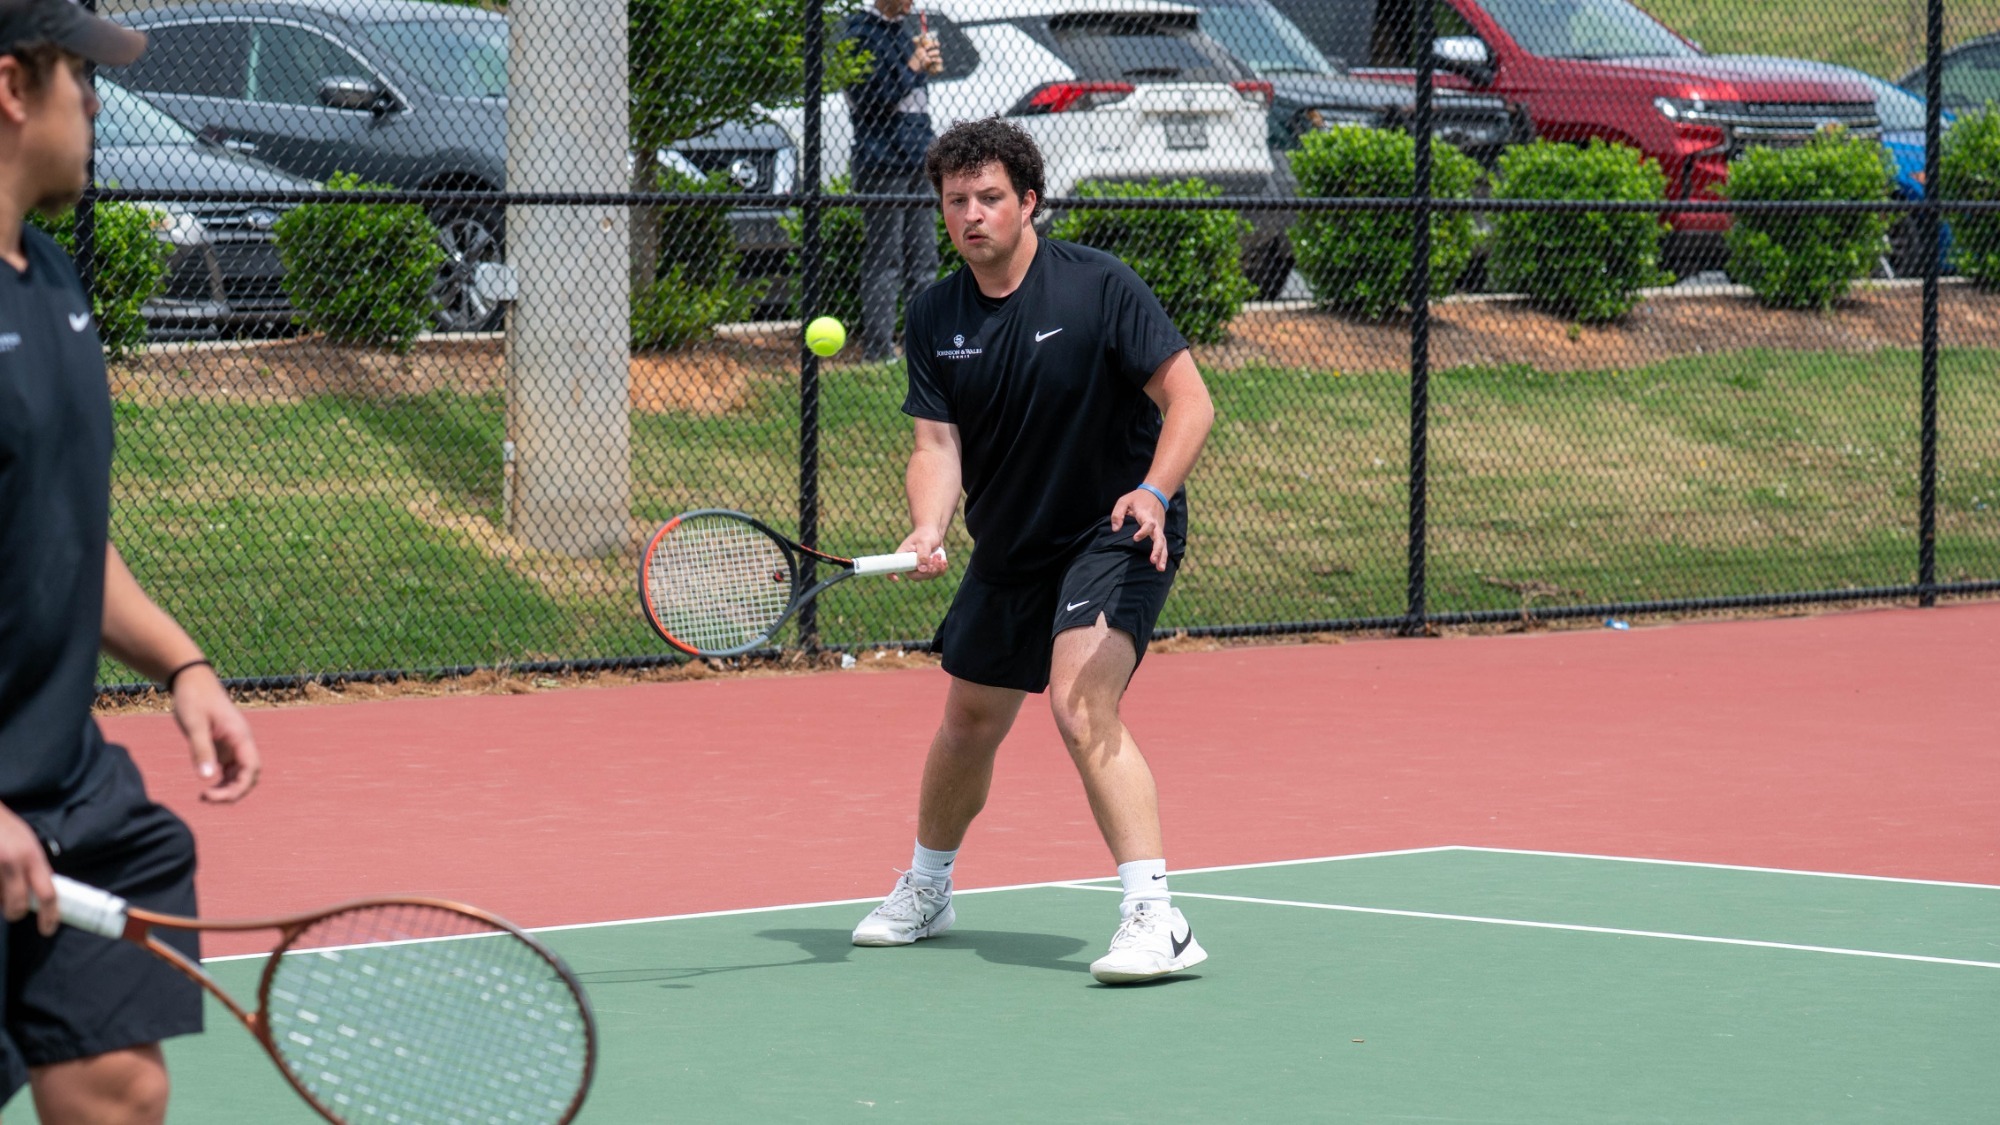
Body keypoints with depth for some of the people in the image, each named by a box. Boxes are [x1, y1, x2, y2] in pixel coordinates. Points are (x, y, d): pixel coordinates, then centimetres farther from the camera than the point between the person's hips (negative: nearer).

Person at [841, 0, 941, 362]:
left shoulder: (902, 31, 17)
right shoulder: (862, 31, -9)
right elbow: (879, 97, -17)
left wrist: (928, 66, 7)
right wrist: (914, 66, -11)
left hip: (915, 160, 9)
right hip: (882, 163, -9)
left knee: (923, 257, 10)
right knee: (884, 259, -8)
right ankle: (878, 347, -7)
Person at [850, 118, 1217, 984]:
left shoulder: (1099, 287, -17)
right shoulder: (934, 317, -2)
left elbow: (1190, 401, -18)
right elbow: (937, 443, -7)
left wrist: (1153, 493, -36)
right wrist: (928, 530, -27)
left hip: (1117, 534, -6)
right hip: (1008, 547, 6)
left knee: (1082, 711, -26)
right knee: (969, 722, 18)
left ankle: (1156, 921, -30)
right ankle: (925, 892, 43)